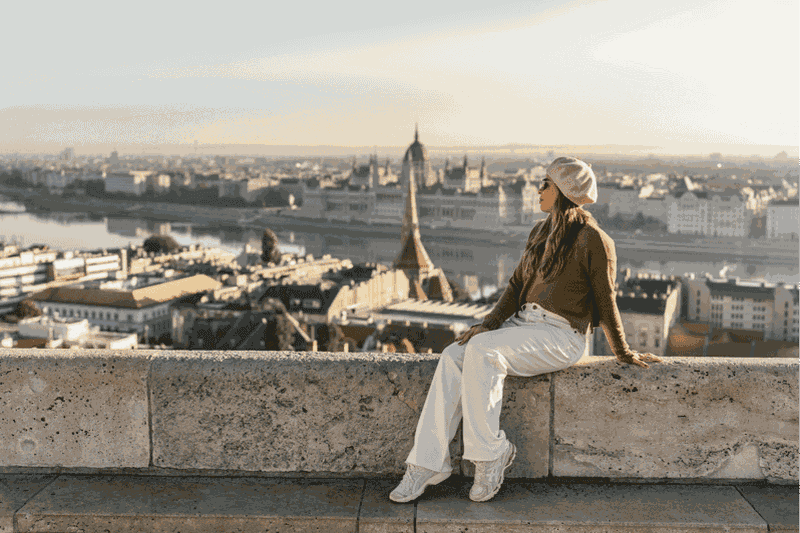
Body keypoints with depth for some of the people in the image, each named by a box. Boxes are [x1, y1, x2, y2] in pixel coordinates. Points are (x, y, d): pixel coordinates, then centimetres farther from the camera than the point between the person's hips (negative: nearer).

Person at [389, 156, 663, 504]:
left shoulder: (593, 240, -7)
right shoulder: (541, 231, 16)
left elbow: (605, 302, -2)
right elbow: (517, 283, 14)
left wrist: (624, 354, 5)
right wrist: (491, 323, -1)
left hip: (561, 335, -7)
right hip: (524, 323, 7)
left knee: (482, 351, -31)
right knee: (453, 356, -17)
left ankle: (489, 452, -17)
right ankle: (428, 462, -18)